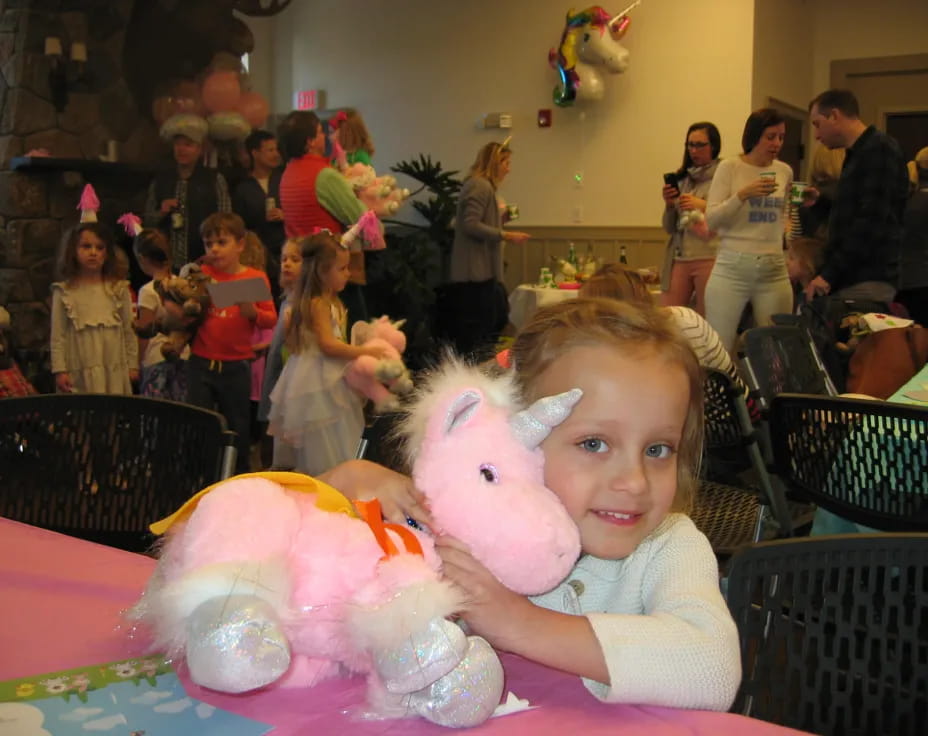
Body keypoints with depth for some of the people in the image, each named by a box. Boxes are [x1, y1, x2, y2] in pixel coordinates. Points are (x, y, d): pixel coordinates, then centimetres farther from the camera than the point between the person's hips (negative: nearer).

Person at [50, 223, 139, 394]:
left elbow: (129, 331, 9)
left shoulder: (119, 289, 5)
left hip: (115, 372, 1)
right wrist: (59, 370, -3)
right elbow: (58, 336, 2)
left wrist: (132, 365, 8)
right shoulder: (64, 292, 2)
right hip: (78, 373, -1)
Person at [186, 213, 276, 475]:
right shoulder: (201, 275, 4)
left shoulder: (256, 278, -1)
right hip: (201, 362, 1)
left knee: (237, 425, 12)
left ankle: (239, 475, 27)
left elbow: (271, 318, -4)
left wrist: (253, 312, -23)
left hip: (237, 365, -1)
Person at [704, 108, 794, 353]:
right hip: (731, 269, -4)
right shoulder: (729, 168, -3)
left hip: (774, 271, 4)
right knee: (718, 348, -5)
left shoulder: (784, 171, 9)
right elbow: (711, 220, -9)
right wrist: (743, 194, -19)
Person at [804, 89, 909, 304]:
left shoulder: (879, 149, -10)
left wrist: (829, 274, -20)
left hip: (867, 281, -9)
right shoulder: (858, 154, 20)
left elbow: (872, 222, -20)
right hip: (848, 278, 9)